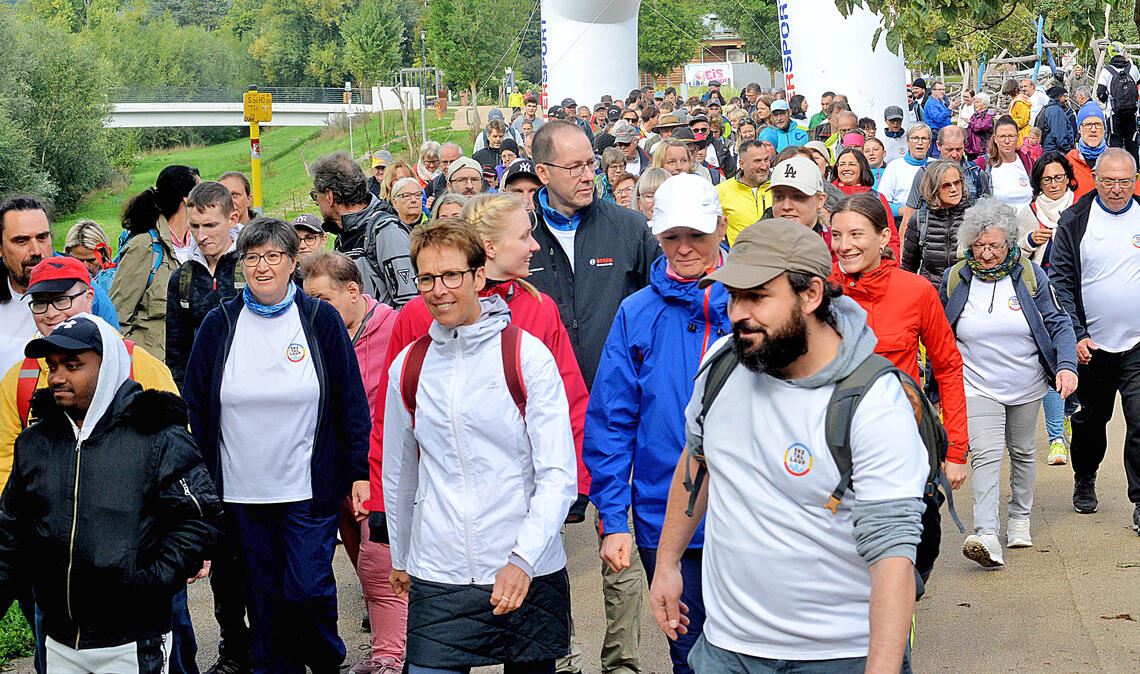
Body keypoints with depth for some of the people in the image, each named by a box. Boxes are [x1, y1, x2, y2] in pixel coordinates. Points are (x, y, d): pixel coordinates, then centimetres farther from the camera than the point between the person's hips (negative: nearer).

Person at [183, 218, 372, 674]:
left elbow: (351, 402, 1)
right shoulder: (219, 325, 3)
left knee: (308, 589, -6)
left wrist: (359, 473, -2)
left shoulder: (320, 320, -1)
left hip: (310, 489, -2)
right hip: (242, 491, 2)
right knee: (264, 595, 8)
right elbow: (195, 408, 9)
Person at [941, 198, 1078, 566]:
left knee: (1022, 452, 17)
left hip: (1026, 386, 2)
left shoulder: (1030, 275, -6)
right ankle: (987, 536, -26)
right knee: (985, 455, -16)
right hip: (977, 387, -1)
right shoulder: (954, 279, -4)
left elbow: (1058, 322, -2)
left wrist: (1066, 365, -17)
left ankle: (1019, 518, 37)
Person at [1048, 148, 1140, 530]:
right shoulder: (1075, 221, -2)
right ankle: (1084, 481, 37)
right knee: (1089, 419, 16)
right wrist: (1075, 334, -9)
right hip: (1090, 344, 1)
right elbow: (1061, 281, -1)